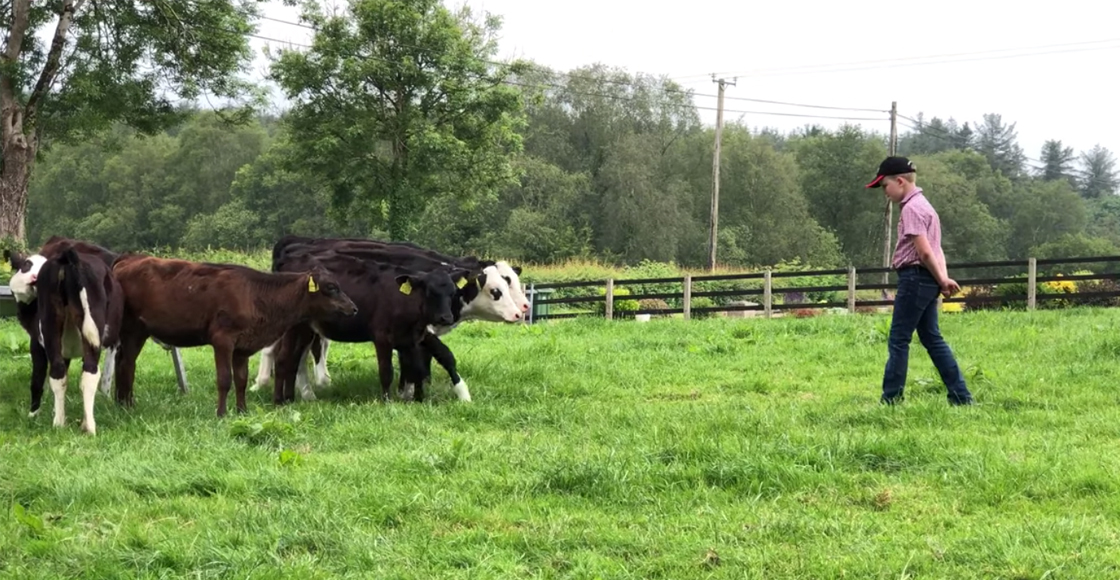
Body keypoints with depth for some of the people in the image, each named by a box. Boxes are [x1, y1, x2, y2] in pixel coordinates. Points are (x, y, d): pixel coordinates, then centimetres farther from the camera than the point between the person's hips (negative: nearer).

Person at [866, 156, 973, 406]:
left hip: (915, 278, -10)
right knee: (932, 338, 11)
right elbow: (936, 250, 15)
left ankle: (890, 399, -1)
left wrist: (941, 281, -10)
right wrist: (943, 279, 3)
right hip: (927, 281, 10)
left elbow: (924, 251, -20)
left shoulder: (911, 208, -13)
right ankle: (961, 396, 10)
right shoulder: (922, 205, 19)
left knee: (898, 340, -4)